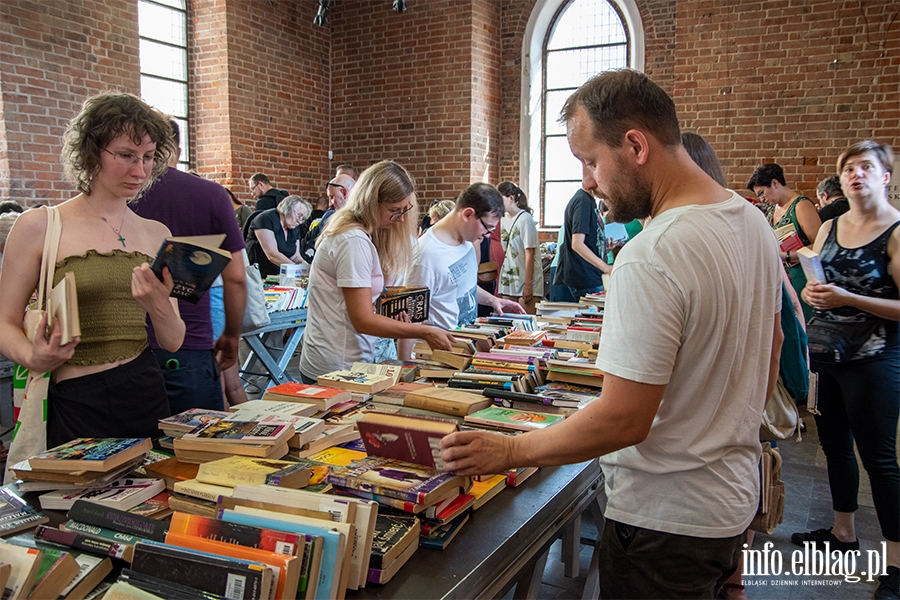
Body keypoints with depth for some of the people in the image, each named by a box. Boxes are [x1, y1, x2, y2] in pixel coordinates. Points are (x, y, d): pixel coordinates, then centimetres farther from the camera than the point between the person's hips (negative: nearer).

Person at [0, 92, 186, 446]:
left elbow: (173, 341, 4)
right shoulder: (38, 227, -3)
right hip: (75, 404, -3)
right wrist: (34, 358, -22)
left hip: (146, 398, 4)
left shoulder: (156, 235, 7)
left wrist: (158, 306, -16)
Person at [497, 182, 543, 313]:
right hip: (508, 280, 7)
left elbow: (529, 254, -14)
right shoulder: (504, 219, 10)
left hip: (526, 279, -7)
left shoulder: (525, 219, -11)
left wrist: (528, 285, -16)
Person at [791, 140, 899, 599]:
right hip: (826, 355, 6)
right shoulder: (829, 228, 8)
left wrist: (848, 299, -23)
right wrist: (810, 293, -5)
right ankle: (843, 532, 34)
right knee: (834, 443, 16)